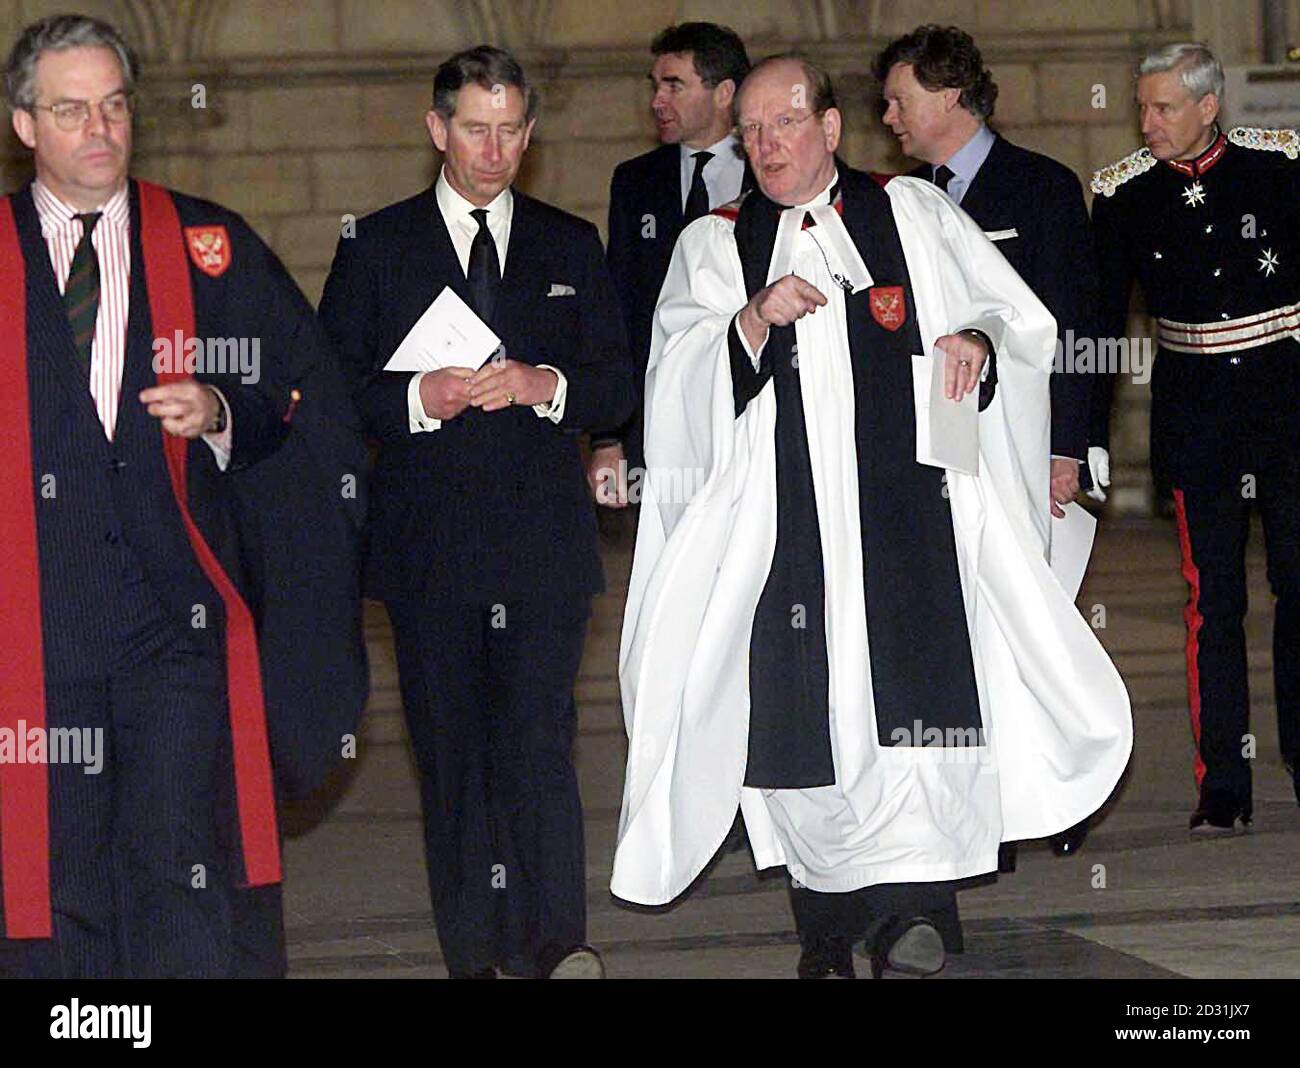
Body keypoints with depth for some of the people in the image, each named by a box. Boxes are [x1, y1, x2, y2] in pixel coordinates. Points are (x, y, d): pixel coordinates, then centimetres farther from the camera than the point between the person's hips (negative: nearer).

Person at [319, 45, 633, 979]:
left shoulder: (572, 247, 13)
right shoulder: (376, 247, 8)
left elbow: (618, 384, 11)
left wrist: (546, 384, -9)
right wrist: (417, 400, -13)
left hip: (545, 541, 0)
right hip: (431, 543, 0)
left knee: (539, 739, -13)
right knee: (452, 753, 3)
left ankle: (553, 943, -15)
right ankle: (473, 953, 10)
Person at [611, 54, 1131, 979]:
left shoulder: (913, 215, 12)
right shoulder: (713, 246, 13)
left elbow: (1022, 320, 13)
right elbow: (677, 377, -1)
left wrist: (978, 338, -9)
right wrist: (753, 320, -18)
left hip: (903, 510, -1)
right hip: (779, 516, 1)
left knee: (912, 687, -14)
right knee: (797, 710, -2)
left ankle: (911, 909, -12)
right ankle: (827, 927, 7)